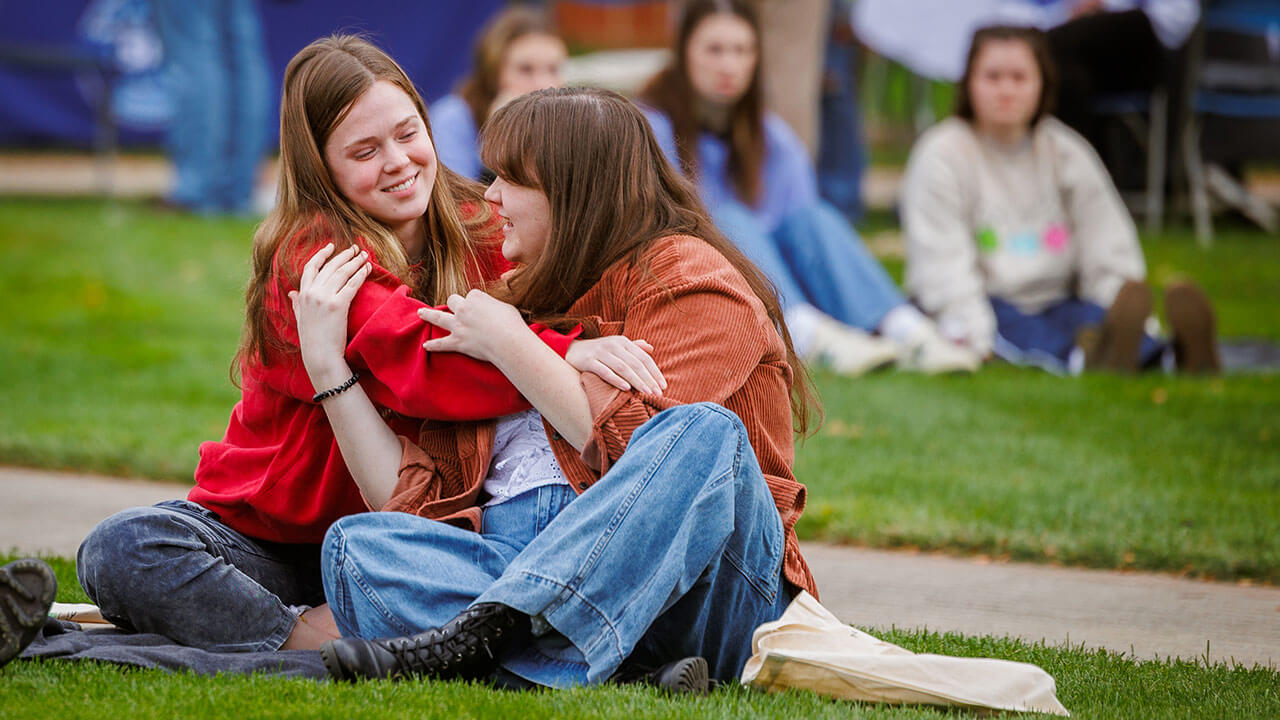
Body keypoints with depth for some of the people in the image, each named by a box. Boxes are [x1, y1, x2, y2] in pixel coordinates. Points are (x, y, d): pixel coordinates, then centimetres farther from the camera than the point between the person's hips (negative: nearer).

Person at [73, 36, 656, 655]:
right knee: (120, 550, -30)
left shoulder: (481, 237, 0)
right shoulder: (311, 255, -19)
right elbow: (420, 362, -35)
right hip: (271, 541, -4)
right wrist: (565, 356, -46)